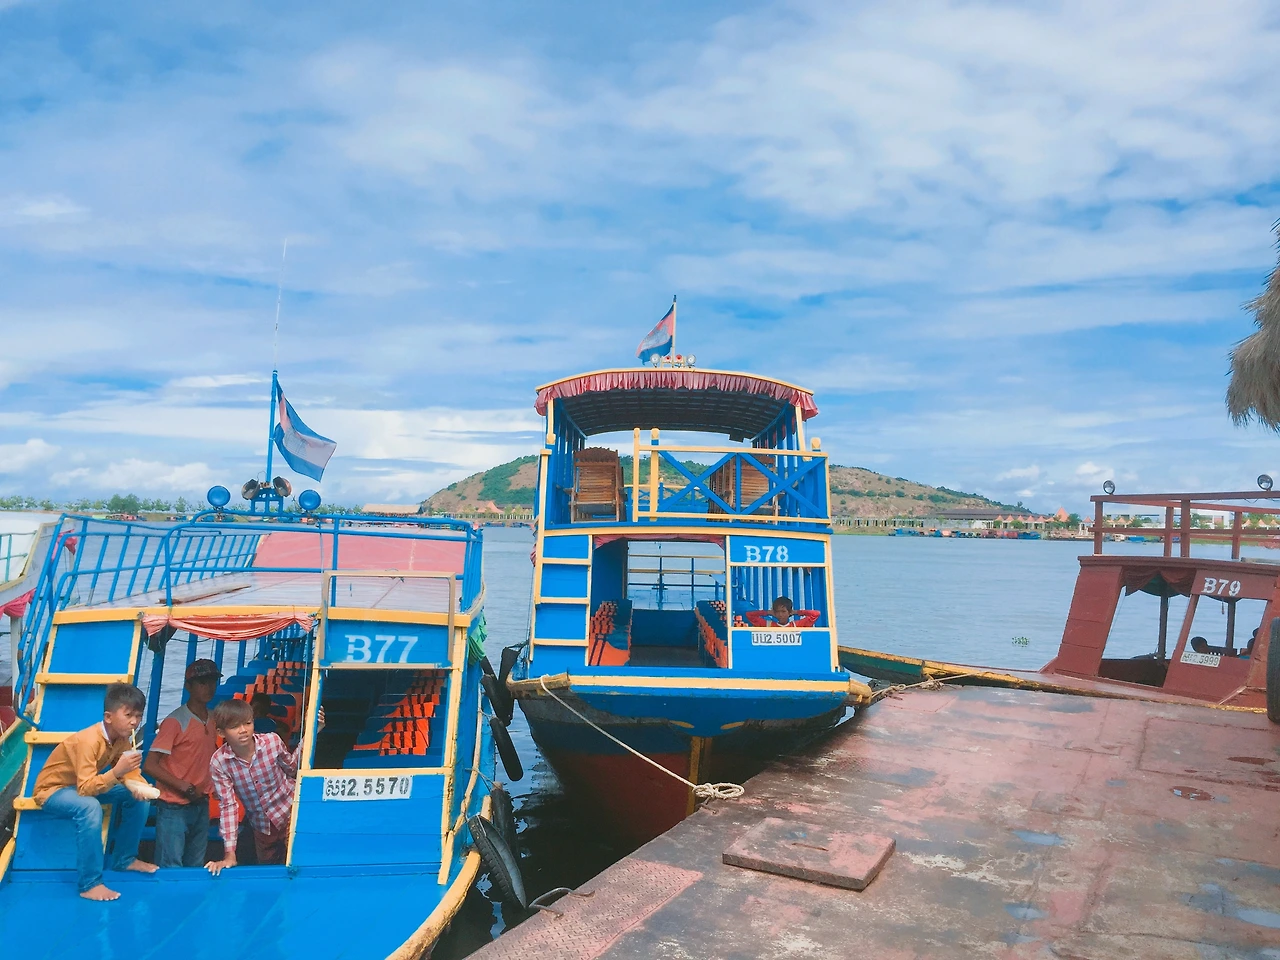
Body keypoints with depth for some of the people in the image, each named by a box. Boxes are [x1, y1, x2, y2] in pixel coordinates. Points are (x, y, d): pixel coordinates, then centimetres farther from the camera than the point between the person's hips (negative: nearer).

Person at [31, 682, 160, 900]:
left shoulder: (122, 737, -10)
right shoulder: (88, 741, -34)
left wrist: (136, 785, -28)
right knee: (89, 807, -38)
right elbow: (85, 788, -39)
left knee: (139, 796, -6)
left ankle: (124, 858, 10)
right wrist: (116, 772, -54)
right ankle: (89, 884, -30)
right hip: (52, 790, -8)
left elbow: (128, 772, -5)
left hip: (83, 785, 8)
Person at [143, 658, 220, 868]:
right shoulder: (175, 721, -14)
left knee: (196, 867, 12)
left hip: (201, 806, 6)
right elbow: (150, 766, -17)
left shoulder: (213, 721, 6)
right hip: (174, 807, -6)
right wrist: (186, 788, -17)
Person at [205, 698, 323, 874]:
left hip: (290, 809, -2)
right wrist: (229, 853, -20)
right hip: (261, 823, 2)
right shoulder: (218, 762, -22)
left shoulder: (272, 741, -22)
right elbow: (227, 806, -18)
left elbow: (292, 768, -4)